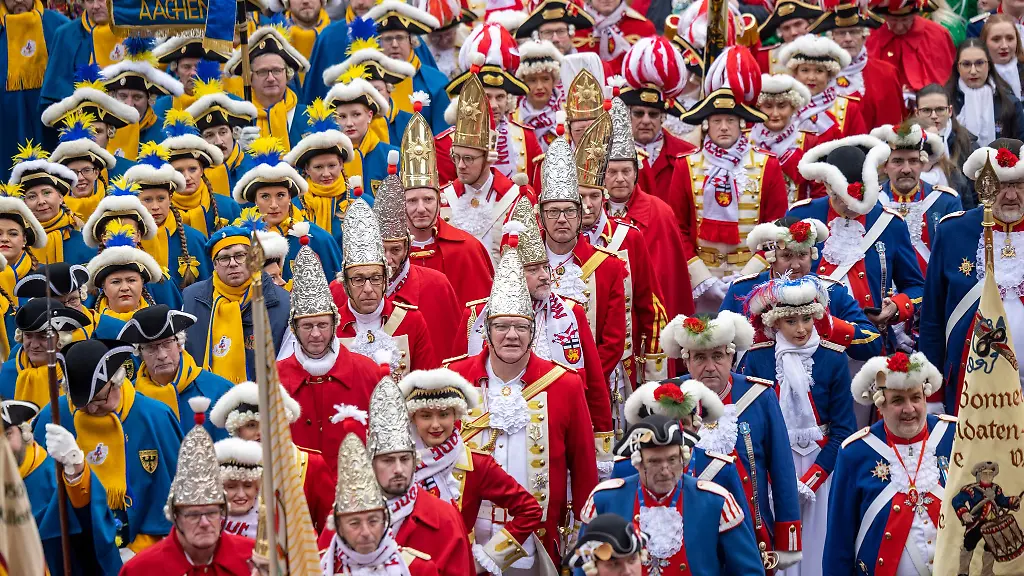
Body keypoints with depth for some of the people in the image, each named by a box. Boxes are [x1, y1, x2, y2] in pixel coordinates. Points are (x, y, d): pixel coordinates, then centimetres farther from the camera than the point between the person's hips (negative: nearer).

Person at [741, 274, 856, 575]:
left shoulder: (834, 358, -4)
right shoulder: (757, 358, -4)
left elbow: (843, 427, -4)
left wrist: (812, 477, -11)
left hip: (821, 467, 0)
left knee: (818, 543, 3)